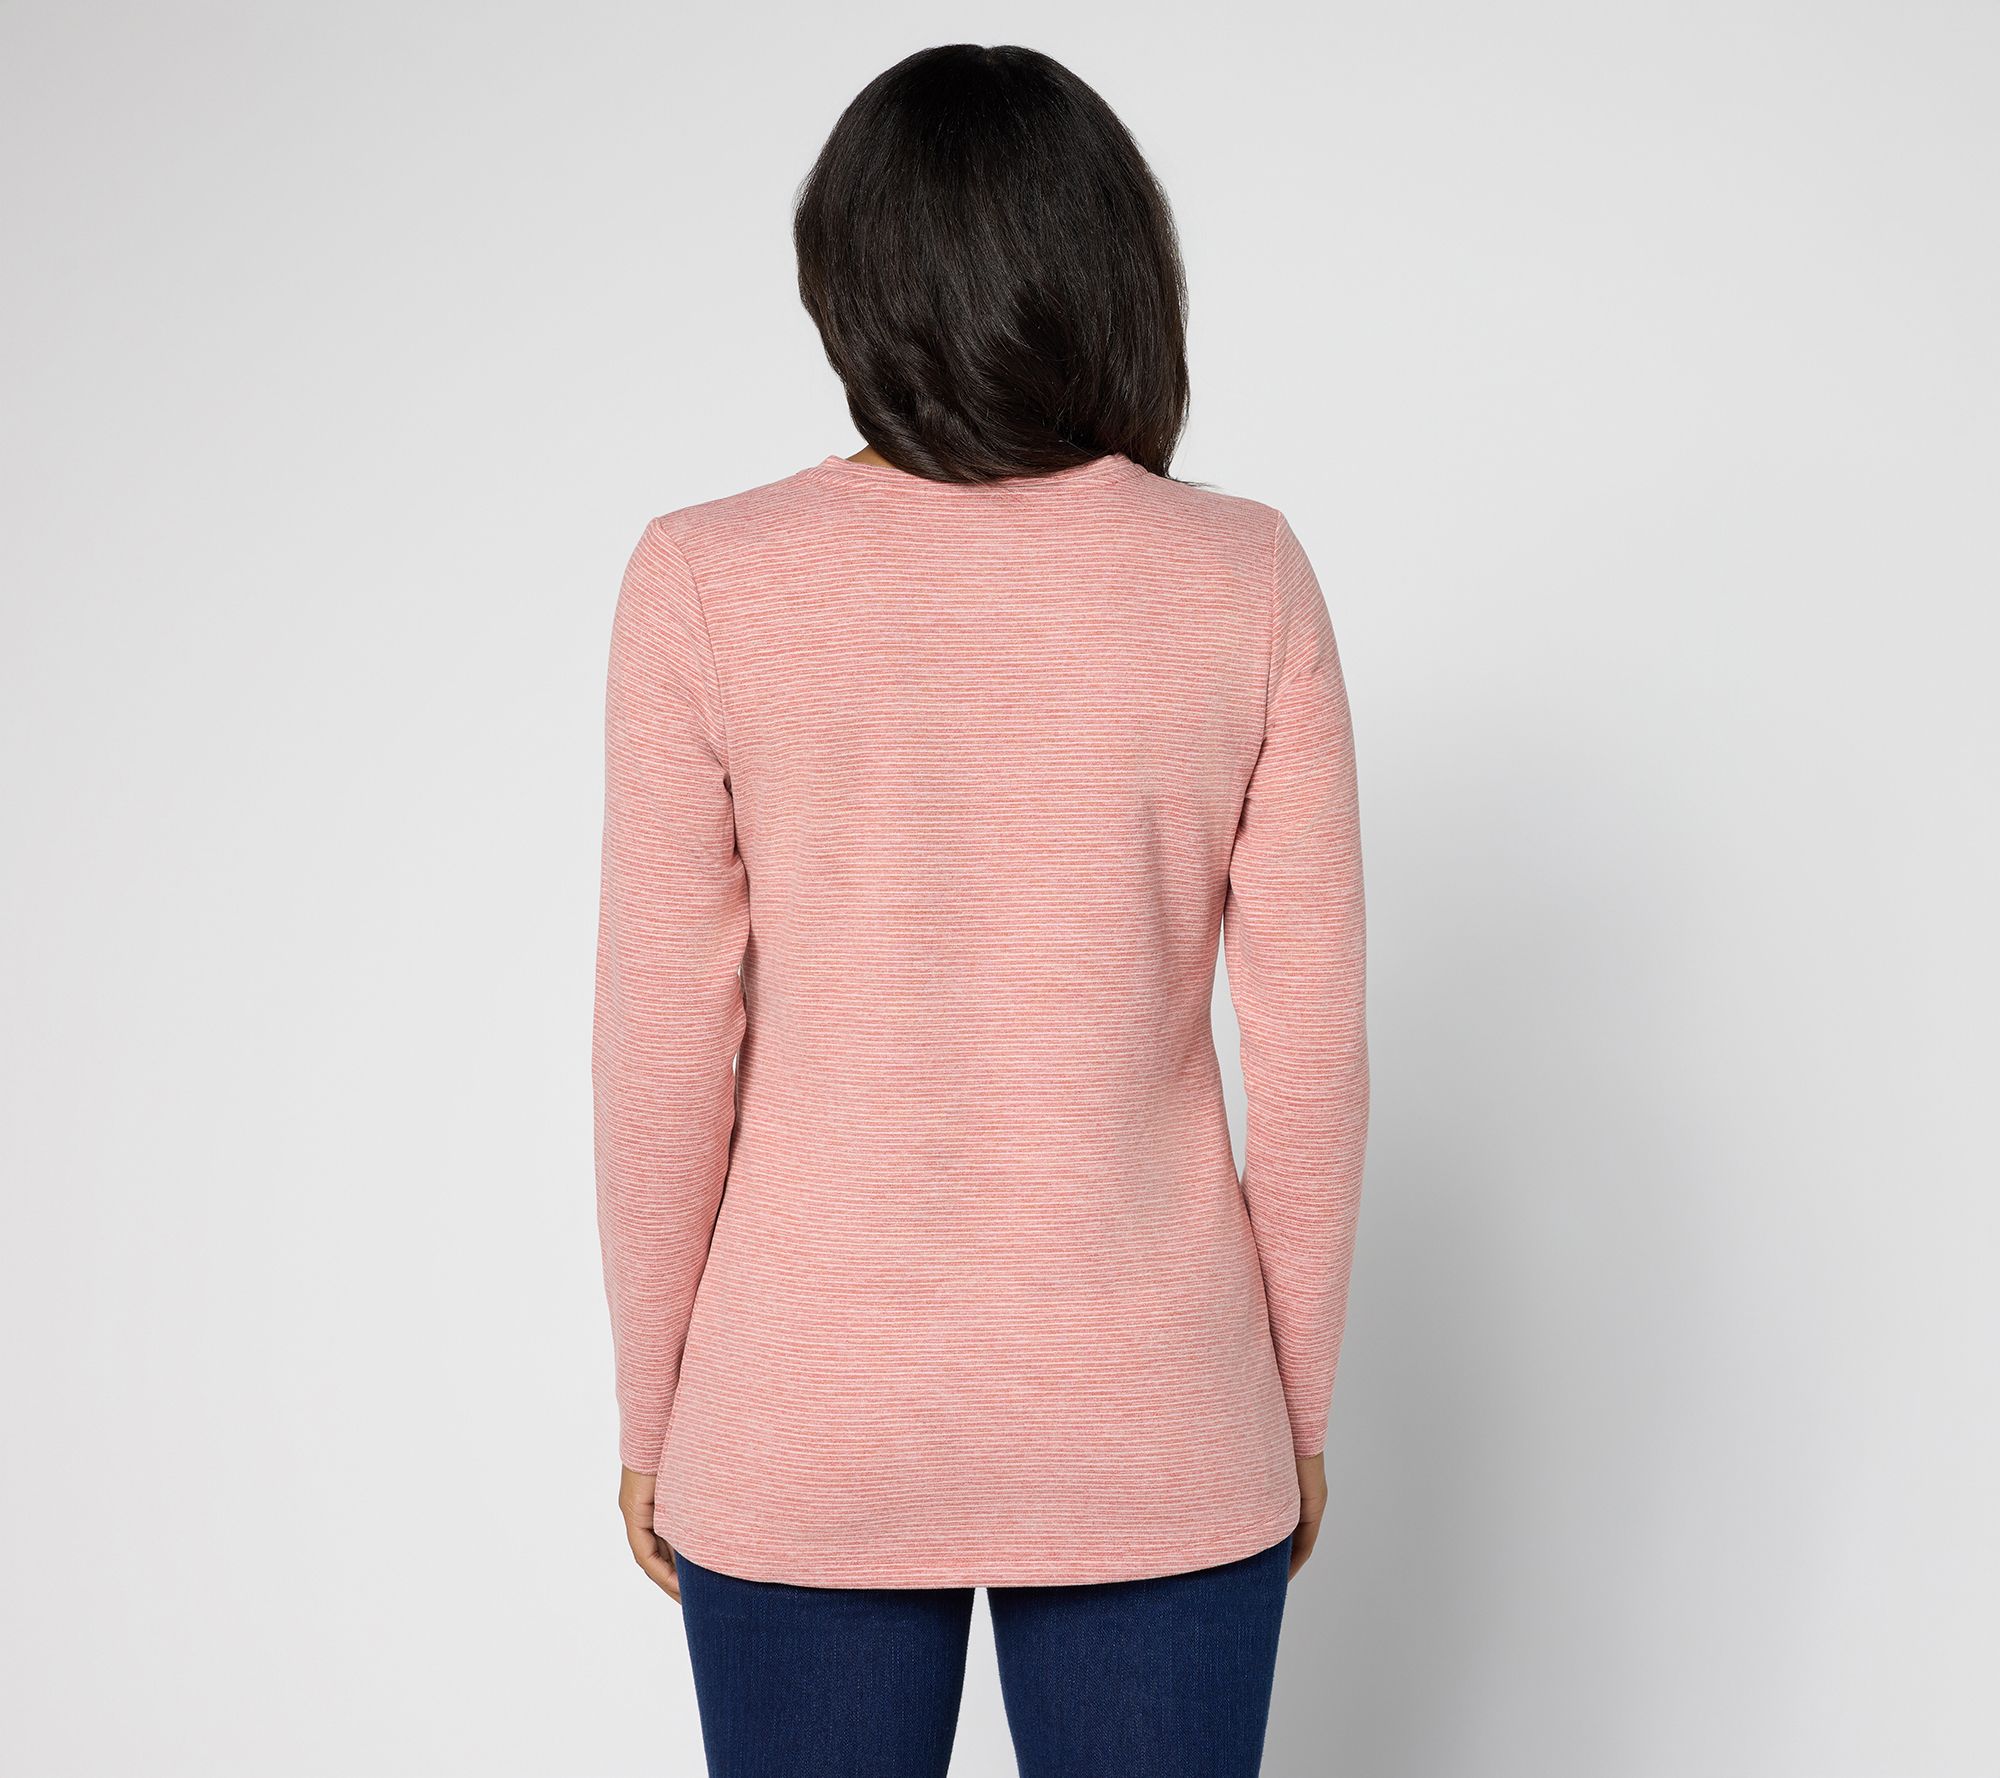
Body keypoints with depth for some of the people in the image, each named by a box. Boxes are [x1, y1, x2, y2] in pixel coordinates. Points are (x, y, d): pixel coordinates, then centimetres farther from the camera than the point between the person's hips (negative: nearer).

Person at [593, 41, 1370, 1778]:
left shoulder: (709, 583, -11)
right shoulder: (1245, 580, -8)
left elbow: (664, 1051, -8)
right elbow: (1313, 1044, -6)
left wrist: (650, 1404, 6)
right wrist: (1302, 1403, 7)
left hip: (816, 1415, 0)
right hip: (1149, 1425, 1)